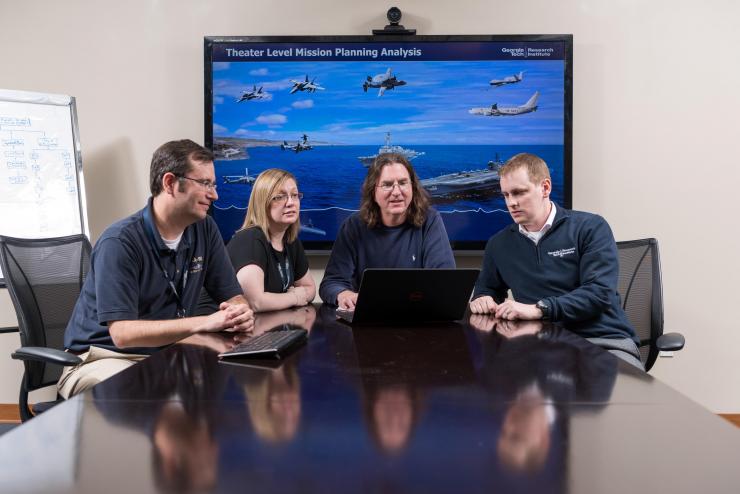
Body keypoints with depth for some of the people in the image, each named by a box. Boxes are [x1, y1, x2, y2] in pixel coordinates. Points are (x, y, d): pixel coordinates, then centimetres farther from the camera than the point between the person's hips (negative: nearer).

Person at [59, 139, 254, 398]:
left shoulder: (205, 230, 2)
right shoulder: (120, 242, -19)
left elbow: (233, 296, 5)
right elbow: (122, 333, -25)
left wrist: (240, 312, -21)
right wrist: (203, 323, -34)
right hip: (105, 358, -6)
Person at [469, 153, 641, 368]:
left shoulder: (591, 228, 0)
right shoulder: (499, 244, 15)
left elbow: (599, 292, -11)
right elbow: (485, 288, 31)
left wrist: (538, 309, -21)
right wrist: (482, 299, 6)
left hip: (605, 342, -4)